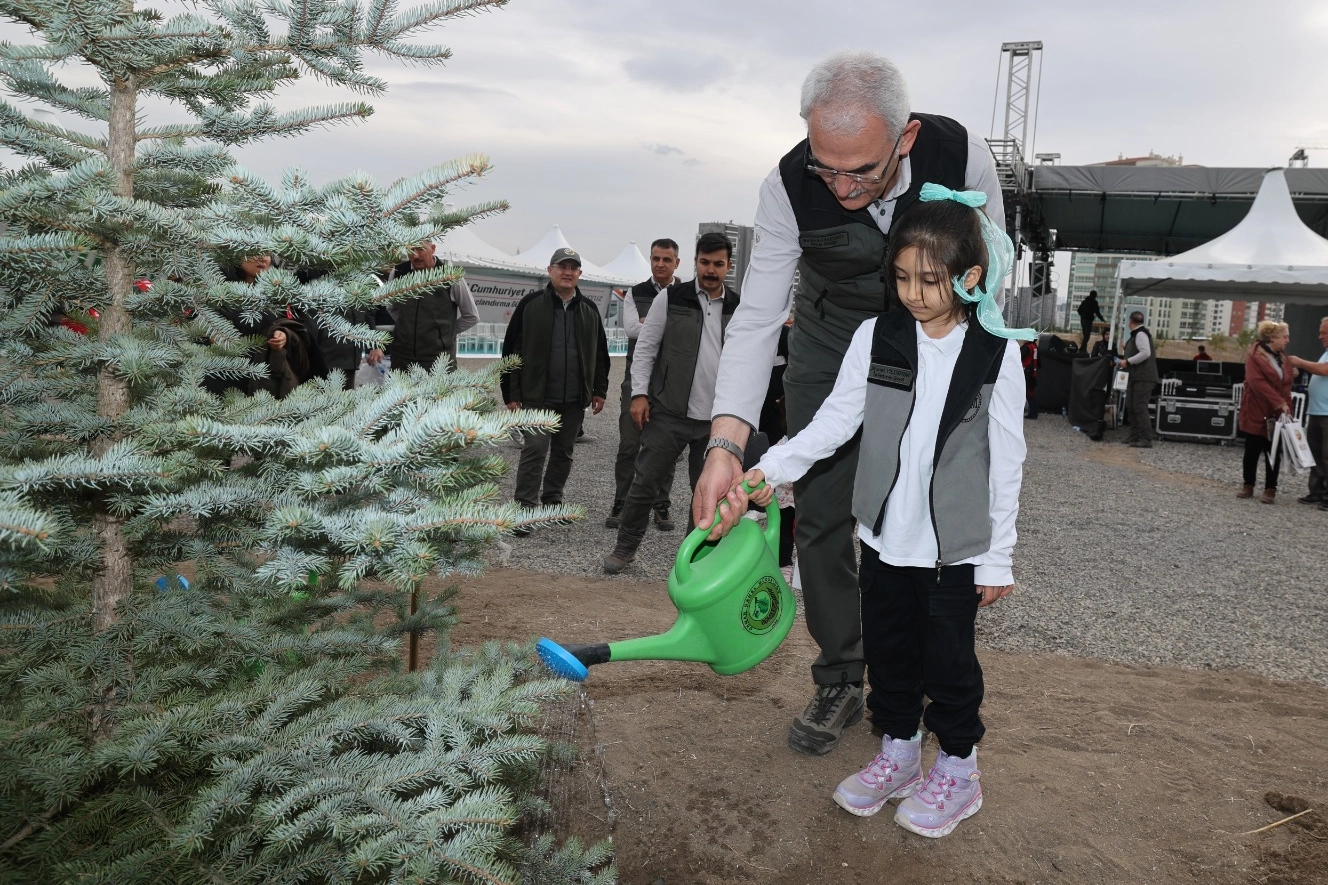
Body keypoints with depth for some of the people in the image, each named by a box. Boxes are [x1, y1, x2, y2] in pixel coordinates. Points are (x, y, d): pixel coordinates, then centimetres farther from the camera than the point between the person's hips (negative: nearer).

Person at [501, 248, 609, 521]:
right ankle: (524, 507, -3)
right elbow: (512, 350, -1)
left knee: (564, 452, 13)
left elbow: (600, 353, 16)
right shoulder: (531, 304, -2)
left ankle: (553, 499, 27)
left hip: (574, 398, 4)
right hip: (537, 396, -4)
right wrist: (511, 394, -5)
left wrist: (599, 390, 12)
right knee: (535, 450, -9)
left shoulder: (589, 309, 9)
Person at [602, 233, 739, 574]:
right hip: (668, 413, -3)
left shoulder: (738, 309, 7)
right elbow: (645, 348, -1)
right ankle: (625, 547, 18)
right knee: (646, 482, 2)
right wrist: (640, 394, -10)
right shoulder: (672, 298, -1)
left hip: (717, 419, 3)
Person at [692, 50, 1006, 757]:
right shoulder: (789, 187, -28)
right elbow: (756, 319, -29)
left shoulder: (960, 155, -27)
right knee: (822, 512, -2)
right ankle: (840, 680, 14)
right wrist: (725, 444, -42)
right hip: (831, 343, 0)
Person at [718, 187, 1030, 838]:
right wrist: (770, 470, -14)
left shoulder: (997, 355, -9)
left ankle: (958, 771, 32)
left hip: (955, 546, -3)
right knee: (888, 651, 16)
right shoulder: (876, 338, -3)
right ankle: (898, 754, 37)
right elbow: (834, 421, -1)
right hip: (884, 538, 3)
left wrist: (997, 557, -3)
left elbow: (1005, 462, -5)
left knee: (948, 661, 10)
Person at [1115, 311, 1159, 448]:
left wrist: (1127, 361, -19)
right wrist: (1124, 362, 14)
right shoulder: (1136, 334, 17)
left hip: (1143, 378, -10)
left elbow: (1145, 353, -24)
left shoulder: (1140, 334, -12)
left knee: (1140, 407, -12)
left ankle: (1146, 439, -13)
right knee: (1133, 407, 14)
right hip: (1136, 377, 10)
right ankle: (1134, 436, 20)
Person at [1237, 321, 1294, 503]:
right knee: (1252, 451, 5)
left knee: (1274, 453, 3)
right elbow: (1258, 383, -20)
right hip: (1257, 412, -5)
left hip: (1277, 414, 5)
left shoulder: (1281, 357, 12)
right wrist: (1279, 403, -23)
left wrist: (1292, 375, 4)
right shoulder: (1254, 355, -10)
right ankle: (1248, 486, 17)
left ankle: (1270, 490, 8)